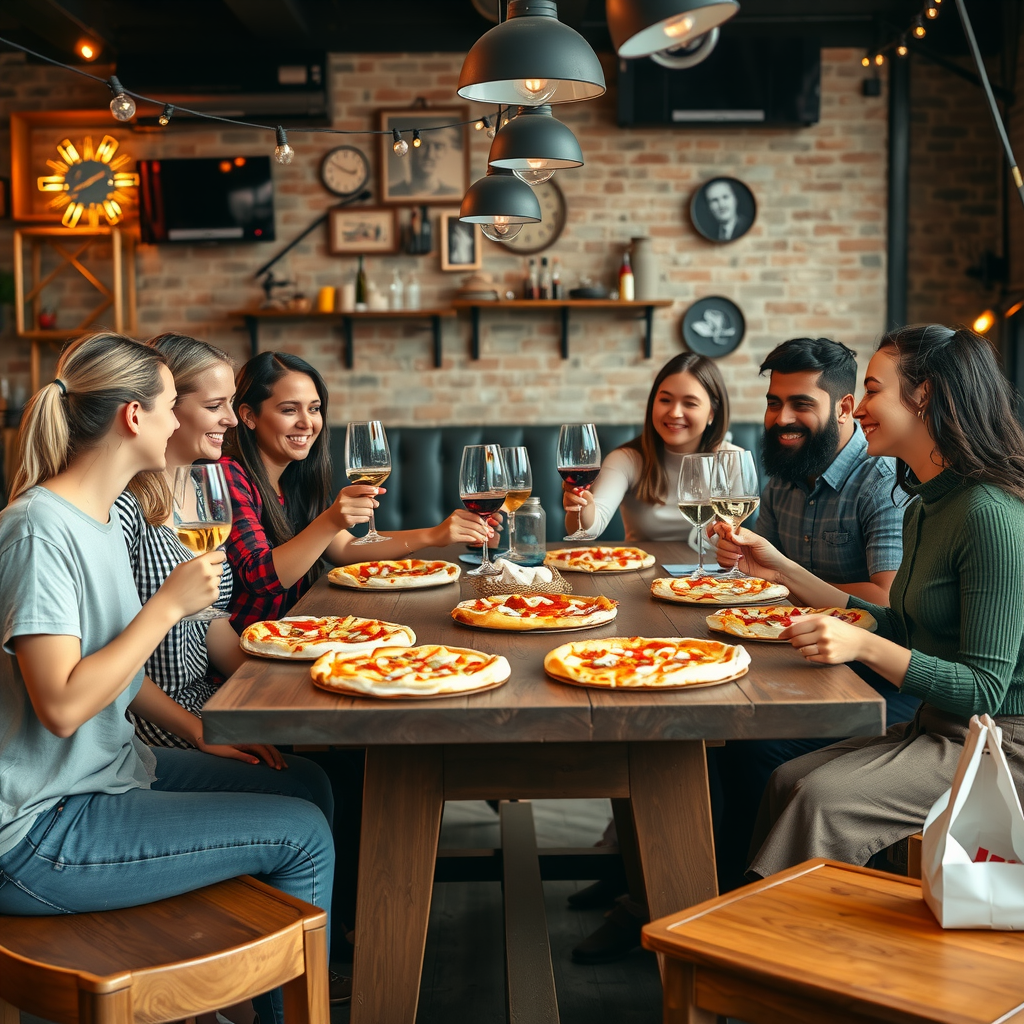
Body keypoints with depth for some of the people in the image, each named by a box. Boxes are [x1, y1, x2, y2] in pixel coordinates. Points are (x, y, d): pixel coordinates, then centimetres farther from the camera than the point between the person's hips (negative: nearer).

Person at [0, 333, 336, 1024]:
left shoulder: (103, 519, 9)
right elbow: (62, 703, -27)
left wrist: (199, 733, 7)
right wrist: (170, 603, -21)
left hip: (113, 771, 10)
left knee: (307, 784, 10)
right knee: (302, 836, -9)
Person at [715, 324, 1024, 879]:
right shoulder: (924, 507, 9)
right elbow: (899, 629, 14)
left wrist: (863, 645, -32)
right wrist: (782, 569, 11)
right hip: (936, 728, 9)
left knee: (825, 798, -21)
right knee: (788, 779, -5)